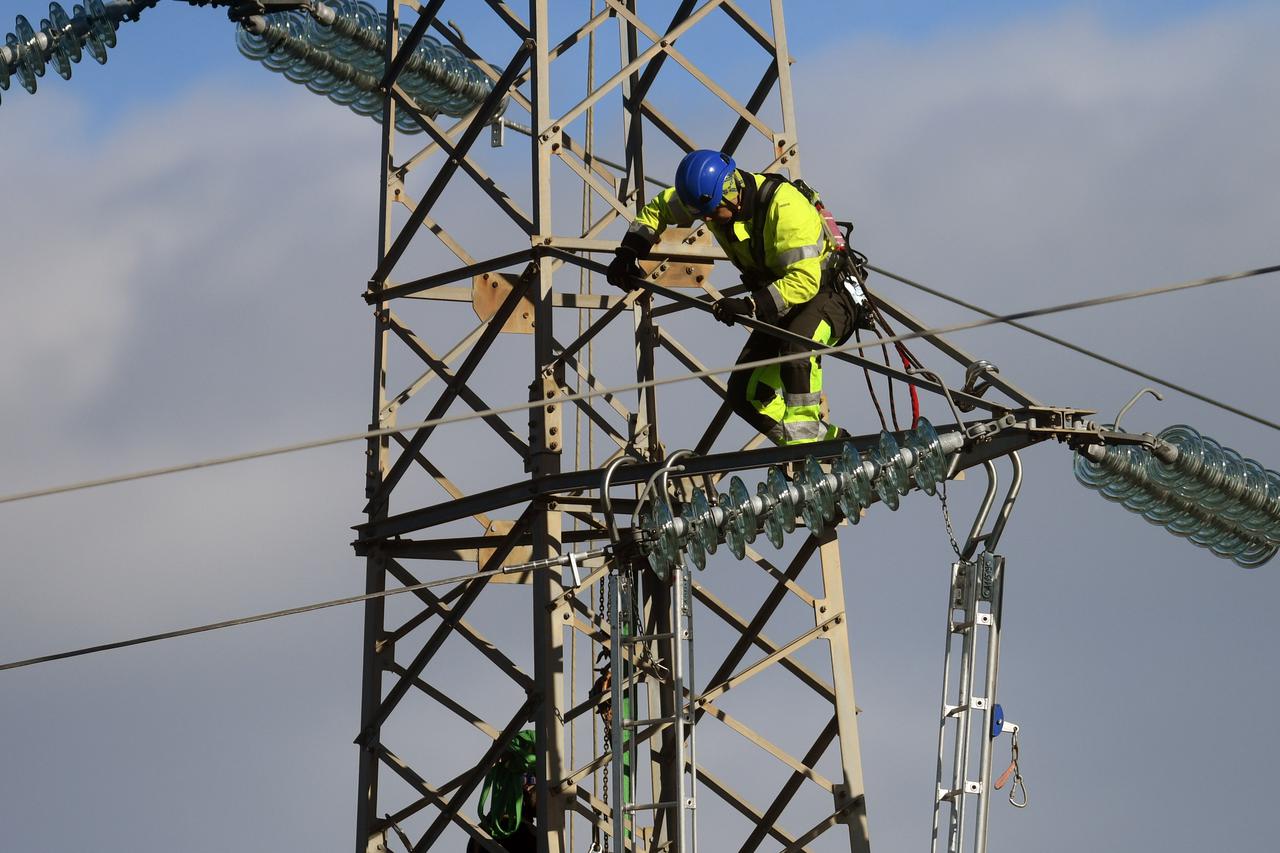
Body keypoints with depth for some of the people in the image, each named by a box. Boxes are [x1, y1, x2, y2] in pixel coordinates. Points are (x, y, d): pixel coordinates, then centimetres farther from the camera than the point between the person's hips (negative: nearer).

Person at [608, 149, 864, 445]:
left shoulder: (785, 207, -31)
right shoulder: (712, 197, -9)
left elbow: (805, 280, -36)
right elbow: (658, 208, 11)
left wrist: (751, 306, -44)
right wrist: (628, 252, -1)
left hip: (828, 292, -8)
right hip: (779, 308, 8)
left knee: (797, 348, -40)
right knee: (745, 394, -1)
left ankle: (804, 440, -34)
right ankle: (832, 442, 5)